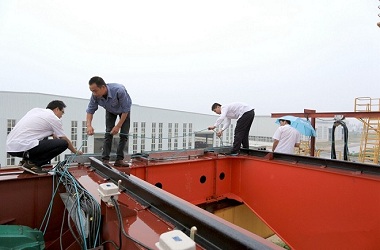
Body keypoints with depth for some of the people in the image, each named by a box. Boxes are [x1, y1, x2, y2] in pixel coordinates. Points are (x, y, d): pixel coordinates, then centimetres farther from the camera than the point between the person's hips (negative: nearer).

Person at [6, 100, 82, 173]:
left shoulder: (36, 110, 18)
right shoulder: (54, 119, -1)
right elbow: (65, 140, 9)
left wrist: (52, 134, 33)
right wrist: (75, 151, 23)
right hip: (23, 147, -9)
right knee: (63, 143, -11)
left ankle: (29, 158, 13)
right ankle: (32, 163, -7)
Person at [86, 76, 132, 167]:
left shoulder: (119, 90, -43)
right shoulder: (95, 95, -29)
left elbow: (125, 110, -32)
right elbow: (90, 110, -15)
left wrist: (118, 126, -31)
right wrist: (89, 125, -32)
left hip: (124, 110, -2)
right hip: (110, 111, 3)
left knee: (124, 134, -9)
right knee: (108, 133, -9)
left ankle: (119, 159, -1)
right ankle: (105, 159, -6)